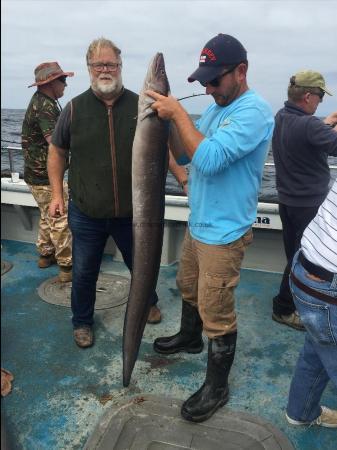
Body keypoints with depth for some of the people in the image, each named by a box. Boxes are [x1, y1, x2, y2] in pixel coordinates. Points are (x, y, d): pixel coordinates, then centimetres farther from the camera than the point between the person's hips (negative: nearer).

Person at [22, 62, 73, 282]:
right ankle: (68, 267, 2)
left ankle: (46, 255, 34)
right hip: (45, 176, -10)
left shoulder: (40, 102, 13)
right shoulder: (45, 107, -20)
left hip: (39, 173, 10)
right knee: (61, 219, -5)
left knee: (48, 216, 21)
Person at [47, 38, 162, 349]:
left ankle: (148, 303, 49)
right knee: (84, 272, 13)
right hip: (86, 214, 0)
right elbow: (56, 151, 8)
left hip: (132, 211, 1)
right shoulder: (75, 108, -3)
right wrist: (57, 193, 4)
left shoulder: (139, 106, -3)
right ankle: (82, 322, 37)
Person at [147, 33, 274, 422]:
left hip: (224, 233, -9)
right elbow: (183, 155, 10)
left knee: (216, 313, 2)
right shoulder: (216, 108, 9)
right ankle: (190, 338, 52)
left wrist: (178, 112, -22)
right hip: (197, 224, 9)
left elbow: (209, 159, -30)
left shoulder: (254, 111, -19)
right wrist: (168, 119, -5)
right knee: (189, 287, 26)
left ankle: (216, 387, 22)